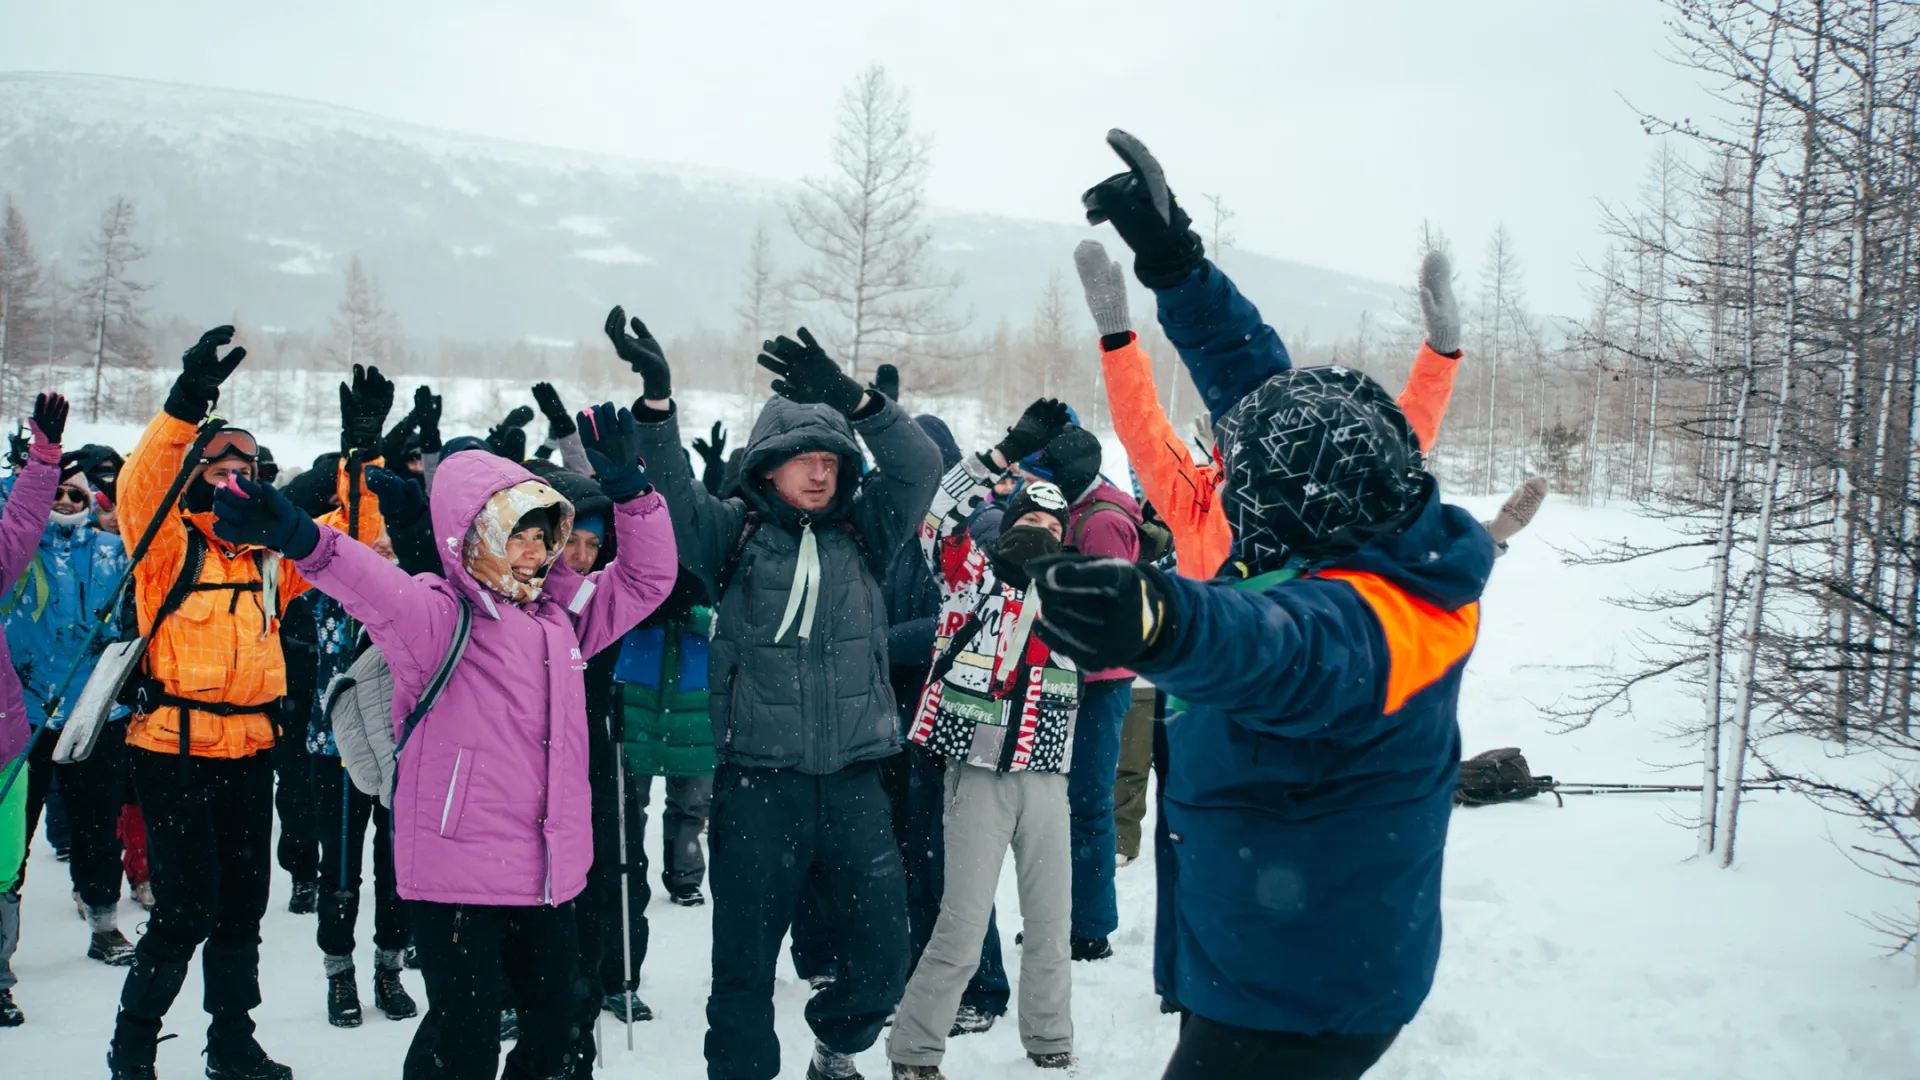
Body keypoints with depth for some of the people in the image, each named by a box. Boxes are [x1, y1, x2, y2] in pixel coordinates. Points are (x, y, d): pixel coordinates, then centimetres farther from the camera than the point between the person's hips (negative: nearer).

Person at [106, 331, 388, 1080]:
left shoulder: (273, 553, 10)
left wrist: (360, 452, -9)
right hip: (173, 751, -5)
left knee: (242, 905, 14)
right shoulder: (169, 544, -4)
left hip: (250, 753, 5)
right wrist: (187, 404, -37)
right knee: (187, 909, -6)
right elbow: (140, 485, -23)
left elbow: (353, 539, 4)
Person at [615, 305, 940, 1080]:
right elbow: (672, 491, -11)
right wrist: (657, 401, -27)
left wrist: (853, 400, -19)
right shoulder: (734, 532, 3)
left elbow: (919, 466, -4)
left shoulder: (860, 530, 9)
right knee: (745, 954, 4)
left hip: (851, 776, 2)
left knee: (882, 943, 5)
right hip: (758, 779, -2)